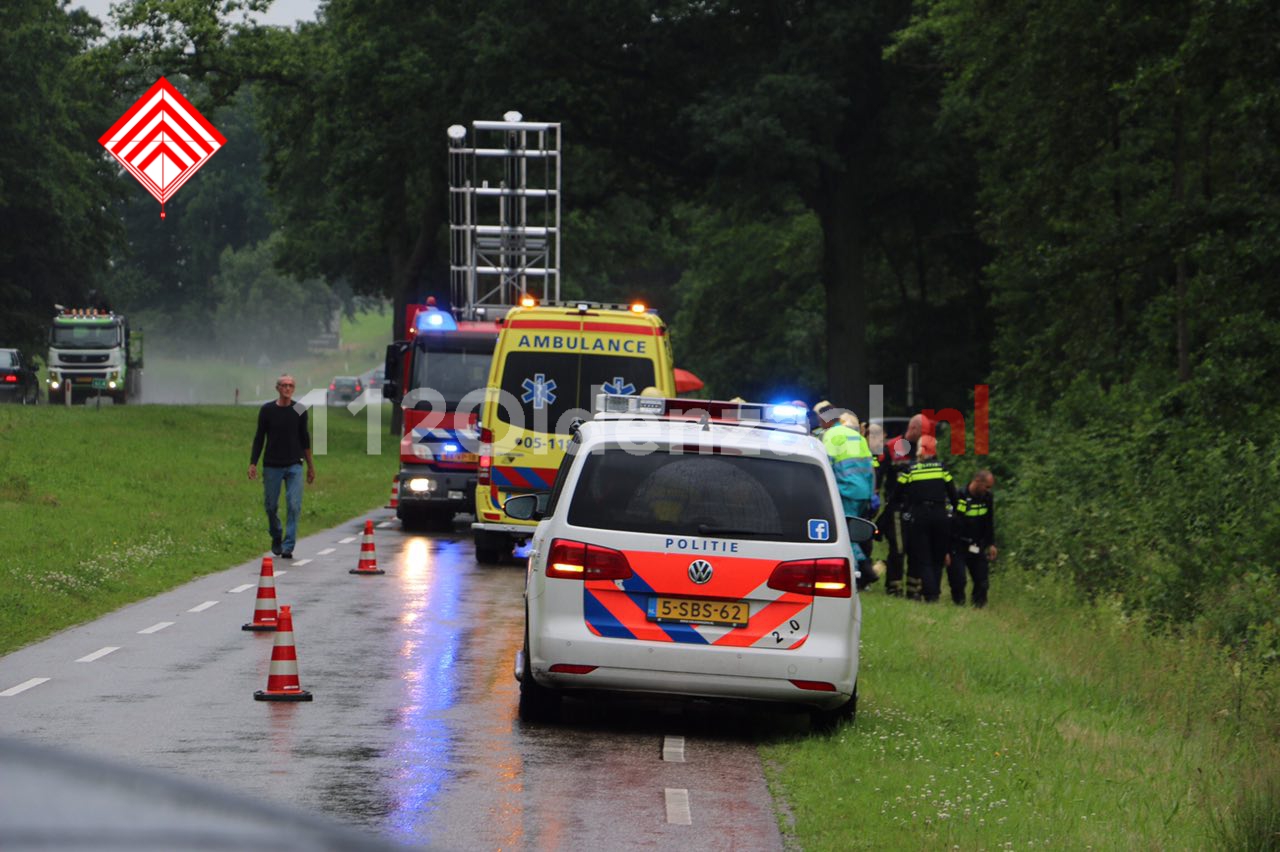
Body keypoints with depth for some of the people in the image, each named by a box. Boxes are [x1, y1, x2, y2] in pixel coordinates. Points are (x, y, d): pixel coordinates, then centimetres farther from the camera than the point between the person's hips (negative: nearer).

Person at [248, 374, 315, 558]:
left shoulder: (299, 411, 3)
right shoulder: (267, 410, 0)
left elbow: (305, 439, 11)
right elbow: (259, 438, 4)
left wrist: (310, 466, 14)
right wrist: (253, 463, -2)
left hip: (294, 465, 0)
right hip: (272, 465, 0)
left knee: (294, 506, -11)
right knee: (271, 506, 5)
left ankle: (288, 547, -8)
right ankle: (276, 539, 31)